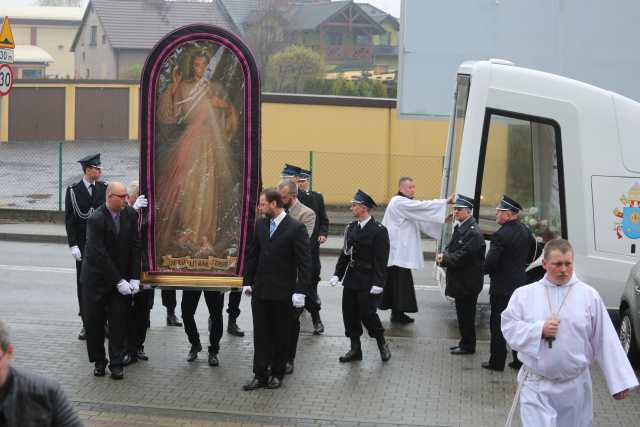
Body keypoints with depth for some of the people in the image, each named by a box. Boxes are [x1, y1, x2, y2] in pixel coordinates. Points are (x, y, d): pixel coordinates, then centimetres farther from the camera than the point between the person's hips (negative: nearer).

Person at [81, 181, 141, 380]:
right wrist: (119, 281, -20)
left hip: (122, 277, 3)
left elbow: (135, 247, -2)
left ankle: (117, 364, 8)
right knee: (94, 321, 4)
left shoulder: (130, 215, -4)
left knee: (119, 322, 1)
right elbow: (100, 255, -20)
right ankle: (99, 361, 19)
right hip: (97, 277, -3)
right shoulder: (96, 219, -19)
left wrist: (134, 278, -9)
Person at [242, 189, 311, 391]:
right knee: (260, 334, 6)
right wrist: (247, 281, 9)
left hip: (283, 292, -5)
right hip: (260, 290, 5)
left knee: (280, 334, 7)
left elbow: (304, 262, -11)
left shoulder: (296, 228, -11)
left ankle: (277, 374, 20)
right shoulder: (260, 224, 6)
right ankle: (260, 375, 11)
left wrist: (300, 291, -15)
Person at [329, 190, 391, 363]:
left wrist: (378, 283, -18)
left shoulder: (379, 230, -12)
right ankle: (355, 349, 20)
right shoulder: (351, 228, 8)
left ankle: (382, 344, 18)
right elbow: (345, 253, 11)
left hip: (368, 282, -6)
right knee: (349, 314, 7)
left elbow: (381, 259, -14)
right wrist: (337, 274, 4)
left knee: (367, 313, -5)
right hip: (351, 279, 6)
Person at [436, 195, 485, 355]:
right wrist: (444, 255, -4)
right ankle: (465, 343, 27)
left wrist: (444, 259, -13)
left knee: (466, 315, 0)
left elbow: (462, 257, -23)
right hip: (461, 281, 9)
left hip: (468, 282, -9)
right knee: (463, 313, 17)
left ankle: (468, 346, 10)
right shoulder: (460, 227, 11)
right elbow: (453, 249, 17)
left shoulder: (473, 233, -20)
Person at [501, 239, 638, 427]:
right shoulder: (524, 294, 1)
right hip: (536, 385, -1)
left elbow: (605, 341, 1)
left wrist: (619, 381, -1)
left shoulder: (589, 295, 0)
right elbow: (509, 327, 0)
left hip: (575, 385, 1)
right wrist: (539, 330, -16)